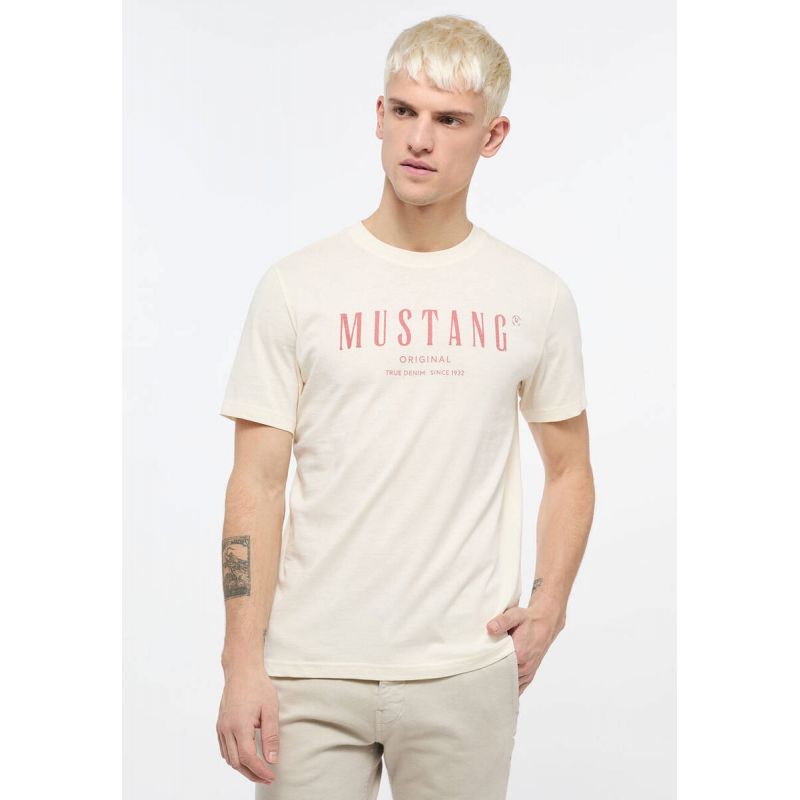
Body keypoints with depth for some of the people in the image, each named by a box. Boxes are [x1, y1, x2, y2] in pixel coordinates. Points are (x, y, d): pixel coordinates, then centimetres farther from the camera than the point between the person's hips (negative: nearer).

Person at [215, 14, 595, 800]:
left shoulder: (535, 297, 5)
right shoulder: (297, 286, 0)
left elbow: (569, 469, 14)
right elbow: (257, 484, -1)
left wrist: (548, 604, -1)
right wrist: (242, 664, -7)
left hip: (466, 675, 1)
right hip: (313, 674, -1)